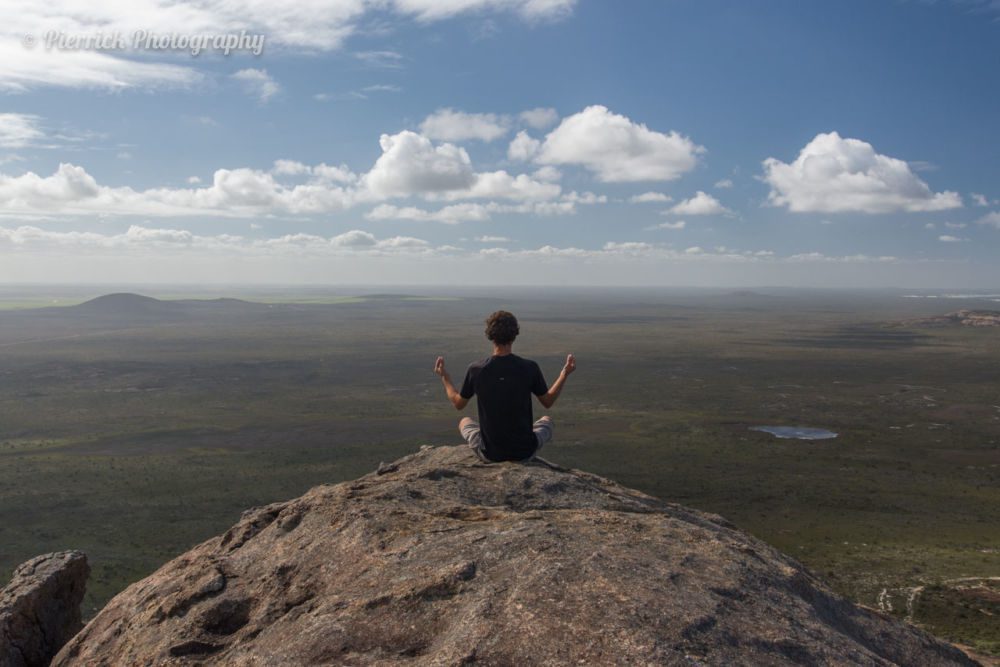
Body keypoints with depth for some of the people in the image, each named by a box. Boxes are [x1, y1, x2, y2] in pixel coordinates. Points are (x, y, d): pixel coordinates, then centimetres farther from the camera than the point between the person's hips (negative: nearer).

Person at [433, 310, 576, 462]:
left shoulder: (475, 369, -13)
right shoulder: (530, 368, -14)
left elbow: (458, 404, 5)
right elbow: (548, 402, 2)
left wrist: (444, 377, 20)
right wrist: (565, 374, 13)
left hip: (490, 453, 0)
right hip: (525, 452, 0)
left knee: (464, 422, 33)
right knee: (547, 420, 33)